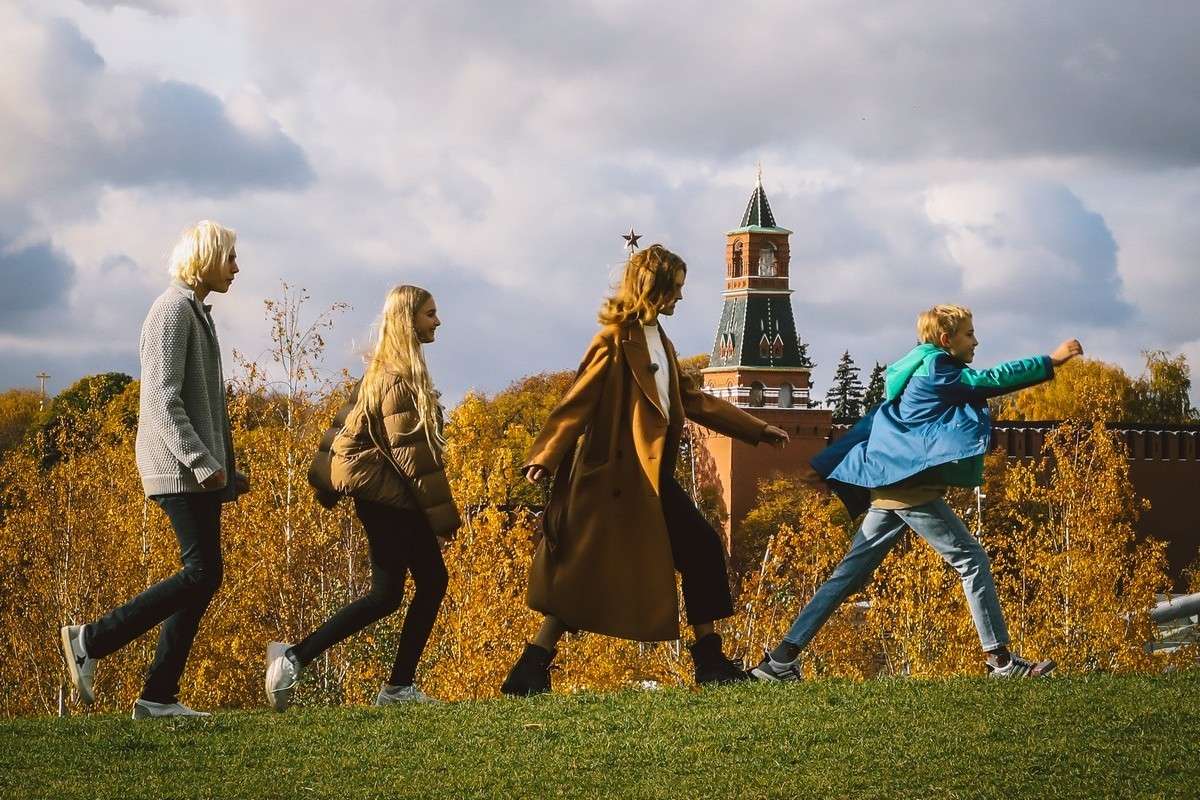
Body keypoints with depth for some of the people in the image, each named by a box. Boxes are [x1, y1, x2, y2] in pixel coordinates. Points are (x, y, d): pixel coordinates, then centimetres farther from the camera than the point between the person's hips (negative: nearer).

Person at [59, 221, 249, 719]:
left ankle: (159, 696, 4)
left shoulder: (197, 312, 21)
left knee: (201, 577, 4)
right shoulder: (173, 310, -10)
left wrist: (226, 470, 22)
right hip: (180, 470, -10)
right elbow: (162, 399, -19)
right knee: (203, 573, -14)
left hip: (198, 472, 10)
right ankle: (91, 641, -9)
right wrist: (203, 463, -24)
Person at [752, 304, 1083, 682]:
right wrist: (1051, 361, -9)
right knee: (971, 558, -5)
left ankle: (782, 658, 3)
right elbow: (991, 379, -11)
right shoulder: (936, 369, -6)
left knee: (849, 574, 7)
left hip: (889, 489, 9)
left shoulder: (916, 372, 21)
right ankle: (1000, 658, -6)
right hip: (914, 489, -9)